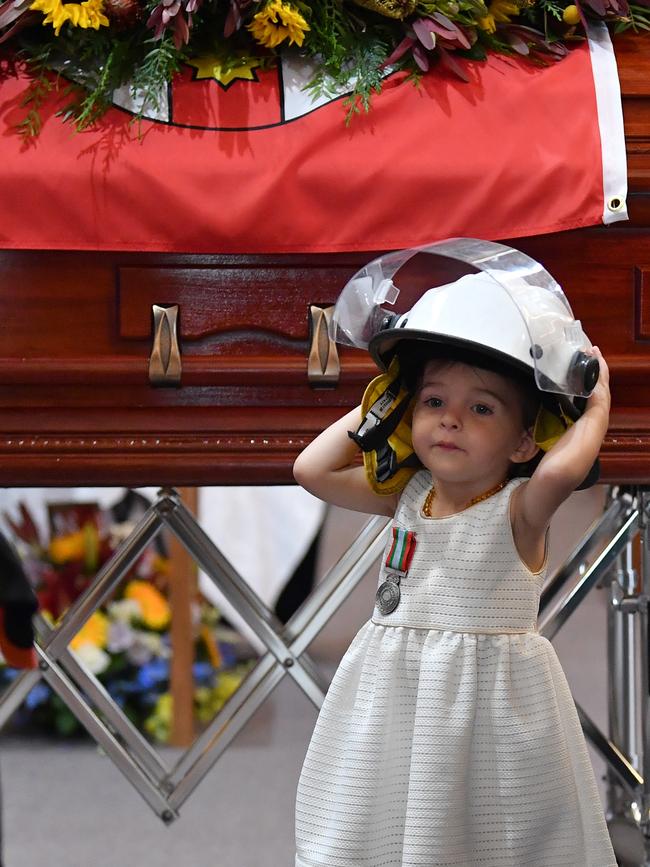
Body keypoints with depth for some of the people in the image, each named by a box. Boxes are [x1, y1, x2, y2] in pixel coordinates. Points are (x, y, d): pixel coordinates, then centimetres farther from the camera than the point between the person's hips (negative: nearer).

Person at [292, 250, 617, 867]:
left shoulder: (518, 508, -13)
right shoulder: (408, 493, 5)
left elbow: (559, 470, -36)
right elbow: (313, 469, 7)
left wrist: (597, 402, -19)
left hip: (489, 695, -5)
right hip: (394, 696, 5)